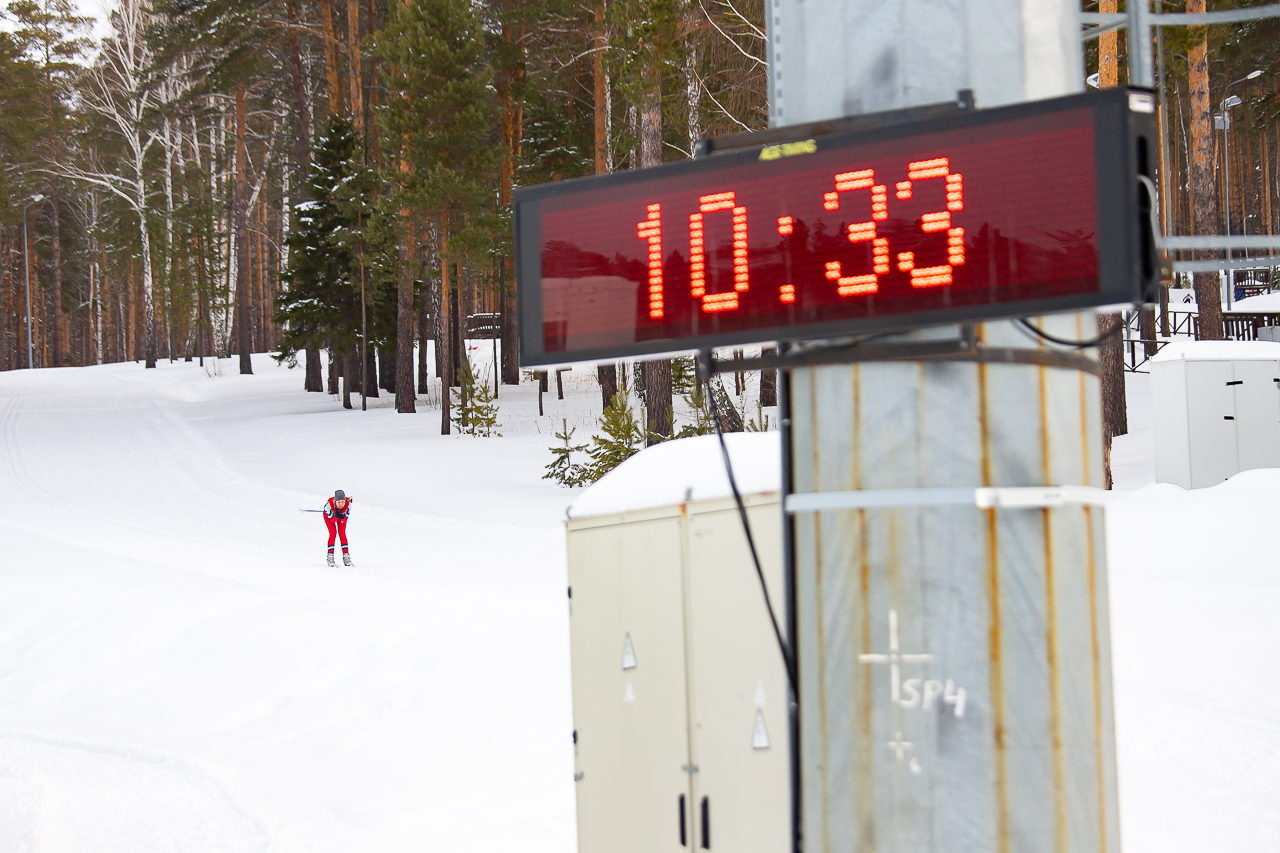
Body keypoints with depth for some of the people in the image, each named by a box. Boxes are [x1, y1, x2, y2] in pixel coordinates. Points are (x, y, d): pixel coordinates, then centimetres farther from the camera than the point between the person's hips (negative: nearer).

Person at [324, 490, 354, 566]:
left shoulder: (348, 504, -36)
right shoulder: (329, 504, -41)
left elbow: (346, 517, -23)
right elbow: (331, 520, -29)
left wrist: (342, 517, -46)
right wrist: (336, 516, -50)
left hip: (342, 514, 2)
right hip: (330, 515, -2)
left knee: (342, 533, -10)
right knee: (333, 533, -15)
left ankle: (346, 556, -5)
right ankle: (330, 556, -9)